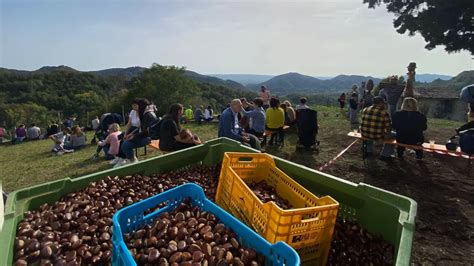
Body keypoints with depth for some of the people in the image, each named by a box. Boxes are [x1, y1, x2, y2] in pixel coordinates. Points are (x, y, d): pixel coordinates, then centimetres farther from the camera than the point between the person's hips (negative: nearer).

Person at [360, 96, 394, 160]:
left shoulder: (365, 110, 1)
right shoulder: (384, 113, -13)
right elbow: (389, 128, -9)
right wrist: (385, 131, 15)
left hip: (364, 135, 5)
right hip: (377, 136, -4)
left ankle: (368, 151, 44)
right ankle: (385, 155, 27)